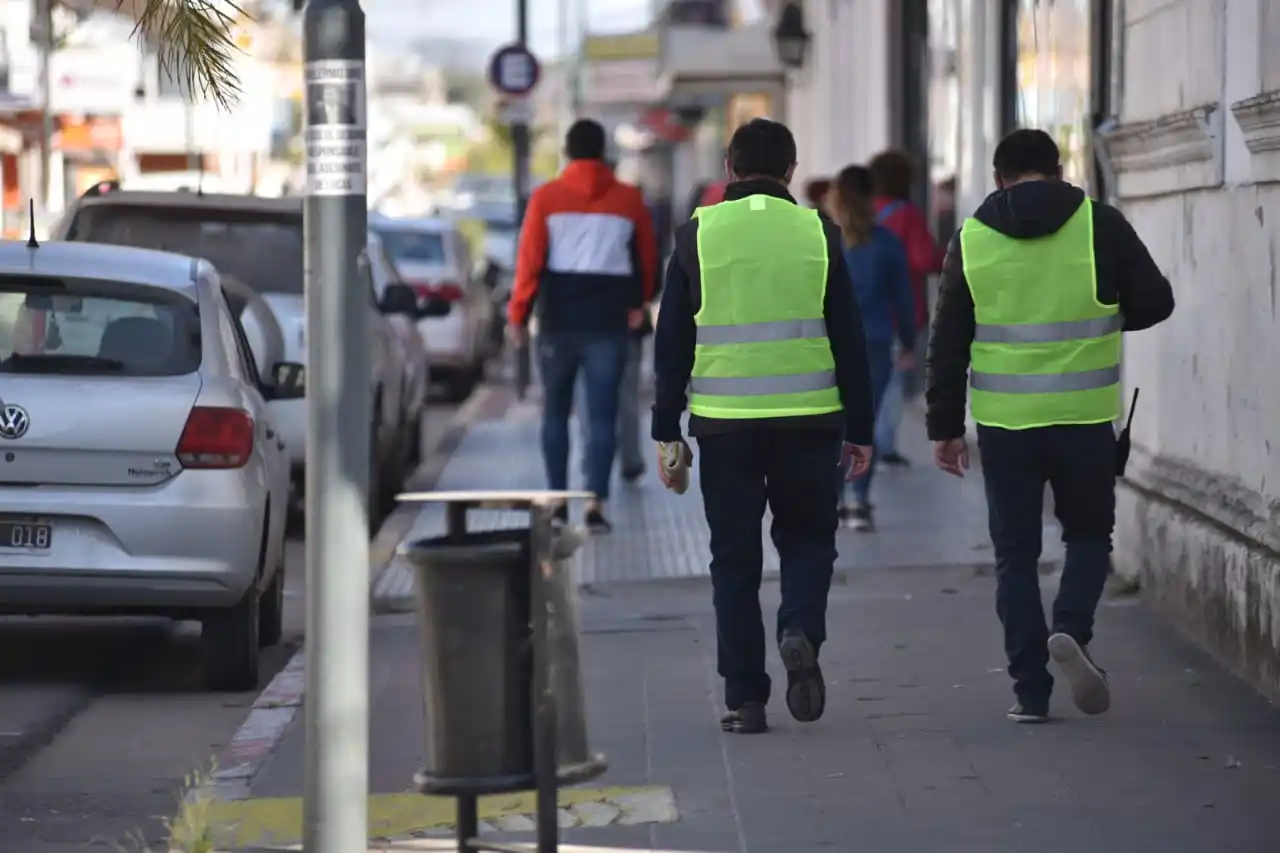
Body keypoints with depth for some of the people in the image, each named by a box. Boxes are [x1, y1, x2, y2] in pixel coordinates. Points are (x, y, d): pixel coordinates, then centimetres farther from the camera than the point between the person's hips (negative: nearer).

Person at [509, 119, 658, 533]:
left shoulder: (546, 197, -3)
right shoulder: (629, 199, 2)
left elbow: (530, 261, -7)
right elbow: (647, 259, 11)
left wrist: (517, 313, 1)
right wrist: (638, 303, 27)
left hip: (558, 321, 0)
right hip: (608, 322, 0)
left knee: (555, 412, 13)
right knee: (601, 415, 1)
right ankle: (596, 504, -8)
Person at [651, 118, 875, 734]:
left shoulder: (697, 235, 2)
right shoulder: (818, 234, 2)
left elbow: (671, 343, 2)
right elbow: (848, 341, 4)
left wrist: (667, 431, 7)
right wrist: (859, 429, 10)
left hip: (725, 424, 0)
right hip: (809, 421, 0)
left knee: (734, 557, 8)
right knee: (807, 538, 16)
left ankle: (744, 697, 5)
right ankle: (801, 632, -12)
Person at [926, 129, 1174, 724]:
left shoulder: (971, 239, 3)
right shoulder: (1099, 225, -3)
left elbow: (948, 344, 4)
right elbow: (1154, 302, 2)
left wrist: (944, 427, 10)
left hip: (1004, 423, 1)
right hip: (1084, 420, -1)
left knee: (1016, 554, 9)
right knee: (1088, 535, 17)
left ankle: (1030, 690, 5)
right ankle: (1071, 630, -10)